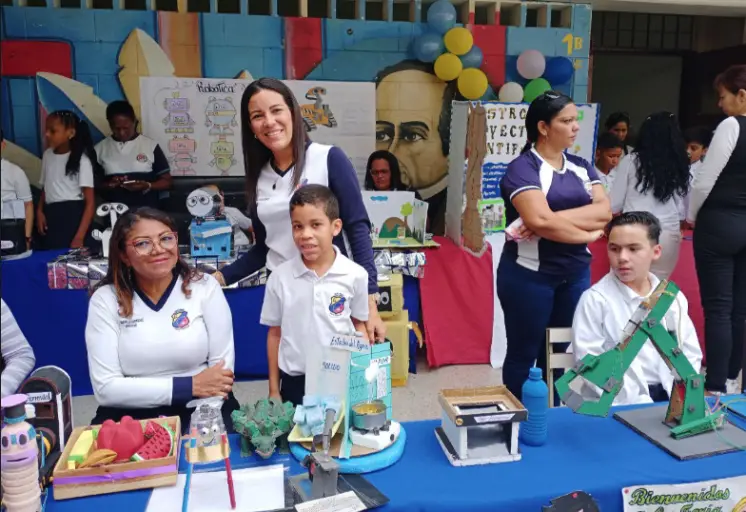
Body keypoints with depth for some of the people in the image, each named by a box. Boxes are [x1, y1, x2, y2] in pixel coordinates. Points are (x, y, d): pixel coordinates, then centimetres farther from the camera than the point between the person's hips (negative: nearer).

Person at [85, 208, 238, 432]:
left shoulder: (205, 287, -2)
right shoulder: (106, 299, -2)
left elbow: (223, 369, -3)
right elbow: (105, 388, -10)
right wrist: (190, 386, -15)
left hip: (200, 411, 0)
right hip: (131, 417, 1)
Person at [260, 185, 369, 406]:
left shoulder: (355, 275, -10)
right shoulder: (279, 277, -6)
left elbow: (359, 325, 4)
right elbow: (275, 333, 4)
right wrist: (273, 390, 7)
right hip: (294, 382, 1)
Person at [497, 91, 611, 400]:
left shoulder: (581, 167, 10)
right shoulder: (522, 169, -10)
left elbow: (603, 211, -5)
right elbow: (540, 220, -23)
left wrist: (553, 218, -19)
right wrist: (588, 233, -11)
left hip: (576, 274, 6)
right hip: (530, 275, -6)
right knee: (523, 355, 6)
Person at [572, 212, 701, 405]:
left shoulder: (673, 297, 9)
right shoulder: (595, 300, -8)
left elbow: (690, 354, 15)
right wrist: (639, 406, -17)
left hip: (670, 397, 5)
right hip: (622, 404, -5)